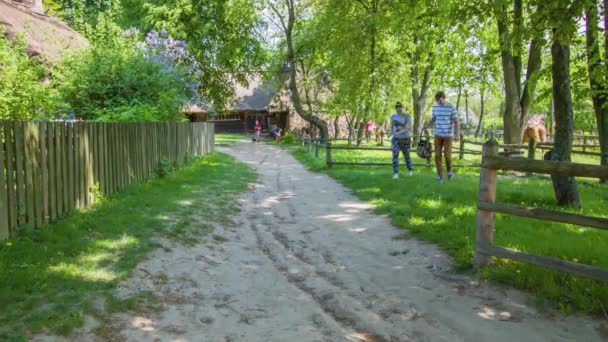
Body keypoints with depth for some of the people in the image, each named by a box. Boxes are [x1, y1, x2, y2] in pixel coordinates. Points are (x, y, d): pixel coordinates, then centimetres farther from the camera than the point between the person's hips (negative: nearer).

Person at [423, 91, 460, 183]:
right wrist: (426, 126, -4)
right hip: (438, 135, 3)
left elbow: (457, 122, -11)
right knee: (437, 155, -5)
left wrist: (457, 135, -22)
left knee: (447, 155, -4)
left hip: (448, 135, -3)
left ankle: (449, 170, 28)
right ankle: (440, 176, 4)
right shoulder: (435, 107, 2)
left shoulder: (451, 108, -12)